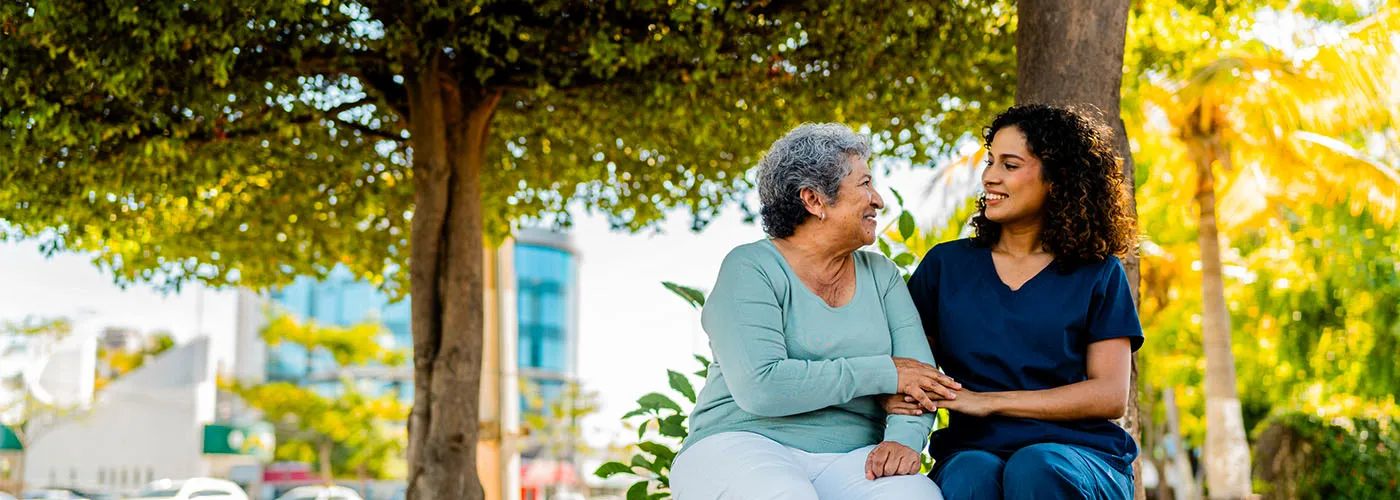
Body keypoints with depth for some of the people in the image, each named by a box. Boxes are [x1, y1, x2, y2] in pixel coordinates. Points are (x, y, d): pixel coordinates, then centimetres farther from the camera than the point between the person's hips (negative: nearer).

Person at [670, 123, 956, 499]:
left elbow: (921, 374, 5)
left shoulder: (881, 274, 14)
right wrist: (882, 373, -12)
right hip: (744, 443, -3)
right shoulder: (750, 270, -4)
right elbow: (759, 387, -18)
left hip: (850, 457, 4)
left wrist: (904, 438, -18)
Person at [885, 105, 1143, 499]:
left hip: (1079, 454, 0)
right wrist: (892, 394, -14)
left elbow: (1110, 396, -2)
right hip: (973, 449, 1)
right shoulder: (947, 264, 14)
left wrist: (987, 401, -10)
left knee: (1036, 468, -36)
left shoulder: (1098, 275, 8)